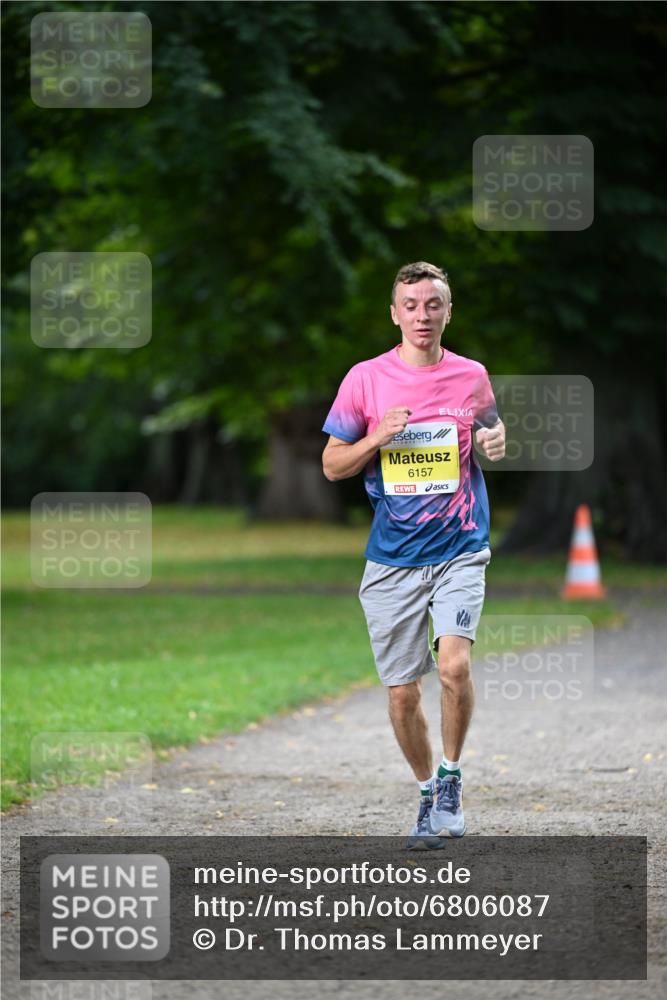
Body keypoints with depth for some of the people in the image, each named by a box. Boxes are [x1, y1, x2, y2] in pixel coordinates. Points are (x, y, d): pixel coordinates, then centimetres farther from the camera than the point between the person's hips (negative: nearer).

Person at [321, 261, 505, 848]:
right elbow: (333, 466, 6)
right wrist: (378, 438, -13)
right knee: (403, 693, 4)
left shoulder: (472, 376, 4)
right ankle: (430, 795, 26)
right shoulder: (365, 379, 1)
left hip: (459, 550, -1)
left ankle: (451, 777, -2)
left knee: (454, 663, -23)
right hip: (392, 561, 1)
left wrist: (495, 442, -2)